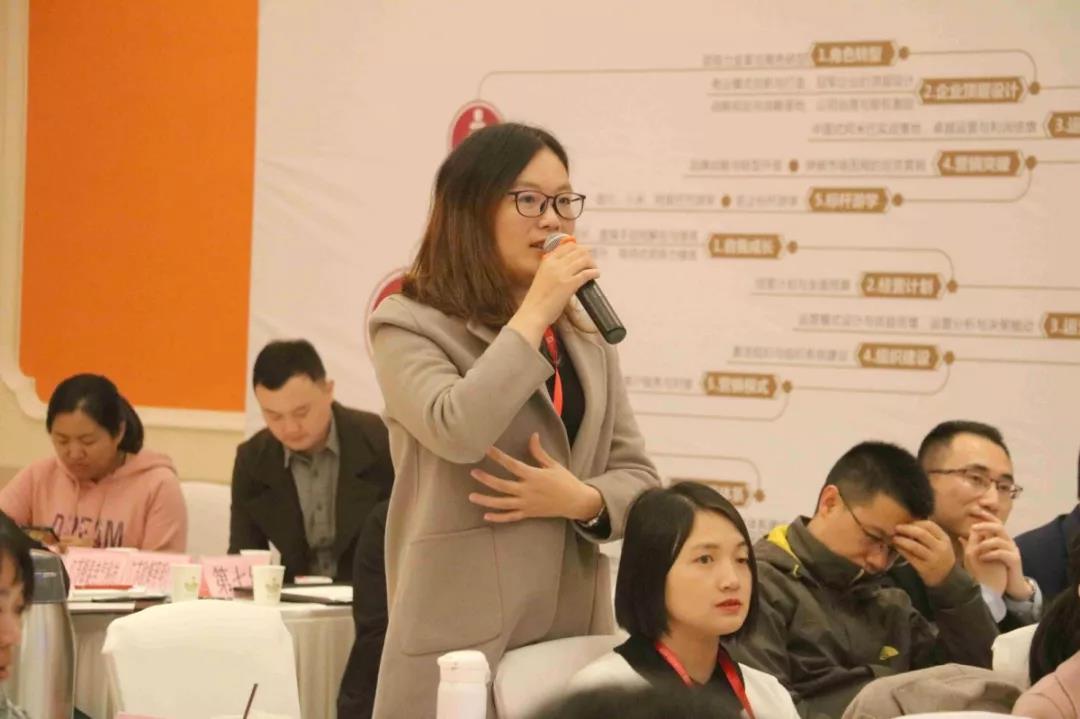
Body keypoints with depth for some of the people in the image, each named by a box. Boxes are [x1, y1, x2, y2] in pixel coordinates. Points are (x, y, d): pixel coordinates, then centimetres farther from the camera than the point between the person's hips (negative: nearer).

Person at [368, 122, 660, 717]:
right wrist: (534, 313, -13)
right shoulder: (410, 324, -3)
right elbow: (458, 432, -21)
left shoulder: (586, 337, 16)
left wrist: (582, 500, -8)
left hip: (576, 632, 6)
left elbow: (639, 477, 14)